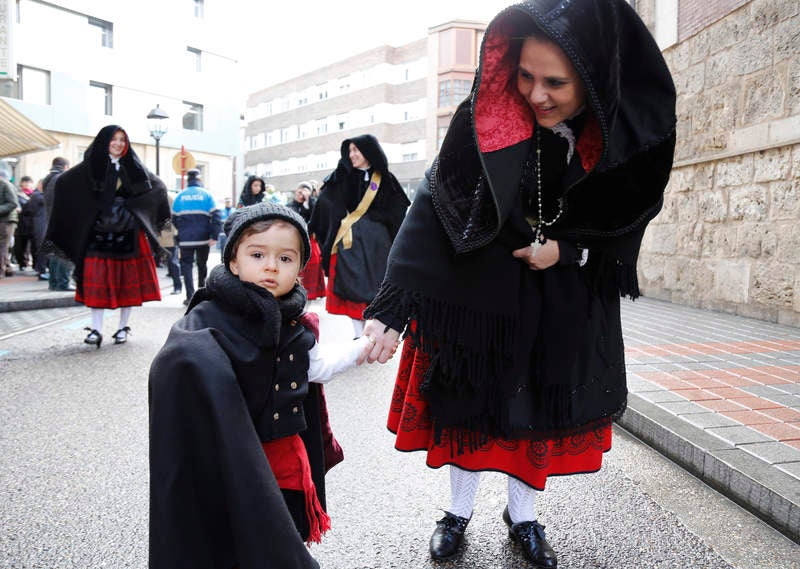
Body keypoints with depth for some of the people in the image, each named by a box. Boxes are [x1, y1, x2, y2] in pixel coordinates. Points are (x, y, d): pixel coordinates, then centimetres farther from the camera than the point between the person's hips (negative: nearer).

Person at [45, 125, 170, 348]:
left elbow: (158, 187, 15)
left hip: (128, 231, 2)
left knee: (128, 278, 3)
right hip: (100, 231, -1)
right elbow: (63, 183, -2)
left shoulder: (132, 166, 9)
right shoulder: (92, 165, 4)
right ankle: (96, 329, -2)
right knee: (97, 279, -5)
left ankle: (123, 327, 13)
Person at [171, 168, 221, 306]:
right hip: (203, 238, 0)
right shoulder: (206, 195, -1)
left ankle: (190, 297, -9)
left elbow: (174, 218, 5)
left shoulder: (180, 196, 4)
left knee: (187, 265, 3)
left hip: (185, 239, 0)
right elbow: (215, 216, -10)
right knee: (202, 264, 17)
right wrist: (214, 236, -11)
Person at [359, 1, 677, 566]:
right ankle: (459, 511, 33)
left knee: (539, 407, 12)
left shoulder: (631, 134, -17)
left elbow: (625, 225, -1)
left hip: (566, 304, 2)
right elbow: (432, 209, -27)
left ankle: (524, 516, 36)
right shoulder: (483, 118, -24)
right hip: (480, 289, -1)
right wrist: (391, 308, -35)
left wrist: (566, 251, -18)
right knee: (470, 399, 9)